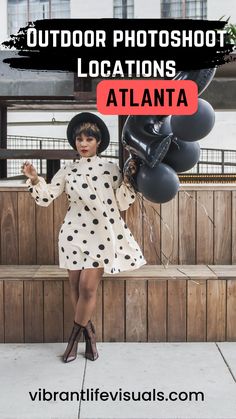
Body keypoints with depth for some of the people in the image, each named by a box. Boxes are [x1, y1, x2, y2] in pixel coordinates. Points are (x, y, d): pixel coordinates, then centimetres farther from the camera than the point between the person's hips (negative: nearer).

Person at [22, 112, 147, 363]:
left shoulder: (111, 169, 3)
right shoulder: (67, 171, 6)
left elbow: (123, 204, 2)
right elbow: (45, 199, 4)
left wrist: (128, 180, -10)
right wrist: (34, 179, -12)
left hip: (103, 235, -2)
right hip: (75, 233, 2)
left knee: (88, 287, -5)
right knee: (76, 286, 6)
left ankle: (75, 335, 16)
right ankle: (89, 334, 25)